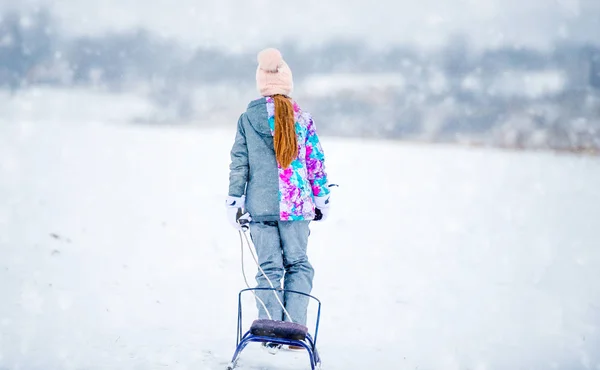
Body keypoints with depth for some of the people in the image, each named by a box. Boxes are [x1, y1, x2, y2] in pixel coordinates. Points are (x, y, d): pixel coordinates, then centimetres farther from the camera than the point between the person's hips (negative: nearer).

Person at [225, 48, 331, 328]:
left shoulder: (247, 119, 1)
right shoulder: (303, 119, 0)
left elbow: (238, 163, 2)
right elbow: (316, 162, 3)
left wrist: (234, 201, 9)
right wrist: (321, 200, 13)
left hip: (259, 205, 1)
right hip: (295, 204, -1)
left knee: (269, 268, 6)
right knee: (298, 265, 8)